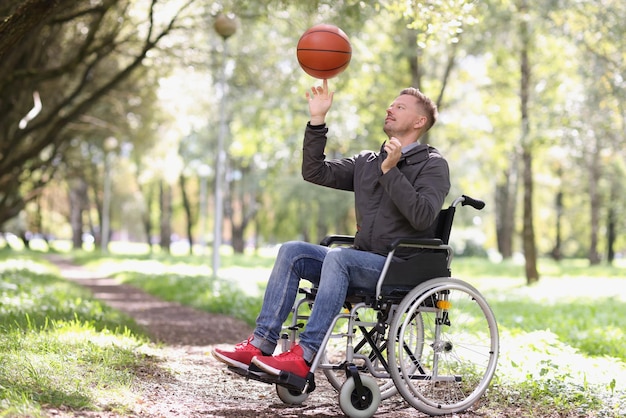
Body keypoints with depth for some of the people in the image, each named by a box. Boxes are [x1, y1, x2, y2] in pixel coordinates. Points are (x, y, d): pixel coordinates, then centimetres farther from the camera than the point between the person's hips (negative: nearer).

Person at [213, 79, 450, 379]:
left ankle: (305, 356, -38)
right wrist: (317, 120, 6)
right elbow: (315, 172, 14)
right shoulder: (366, 162, 20)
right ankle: (261, 344, -19)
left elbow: (422, 217, -17)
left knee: (338, 256, -33)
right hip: (361, 263, 7)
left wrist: (390, 171, -22)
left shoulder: (432, 164, 0)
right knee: (292, 251, -13)